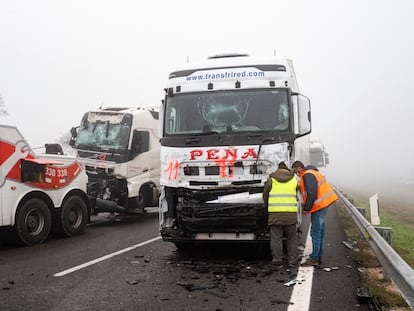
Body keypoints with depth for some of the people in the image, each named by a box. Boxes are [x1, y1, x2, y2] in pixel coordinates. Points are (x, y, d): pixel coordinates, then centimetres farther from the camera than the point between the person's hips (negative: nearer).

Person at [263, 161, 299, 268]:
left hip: (275, 212, -1)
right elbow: (296, 196, 15)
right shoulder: (294, 179, 10)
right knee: (291, 237, 12)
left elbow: (265, 195, 8)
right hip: (290, 212, 2)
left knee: (276, 237, 4)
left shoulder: (271, 179, 4)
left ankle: (277, 260, 4)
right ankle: (292, 260, 15)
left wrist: (268, 207, 24)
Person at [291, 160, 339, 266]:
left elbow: (312, 194, -23)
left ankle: (314, 258, -1)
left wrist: (306, 208, -15)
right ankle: (318, 257, 23)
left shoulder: (307, 175, -15)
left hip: (319, 206, -11)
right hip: (324, 204, 11)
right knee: (320, 231, 15)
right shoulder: (312, 172, 18)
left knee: (316, 232, -5)